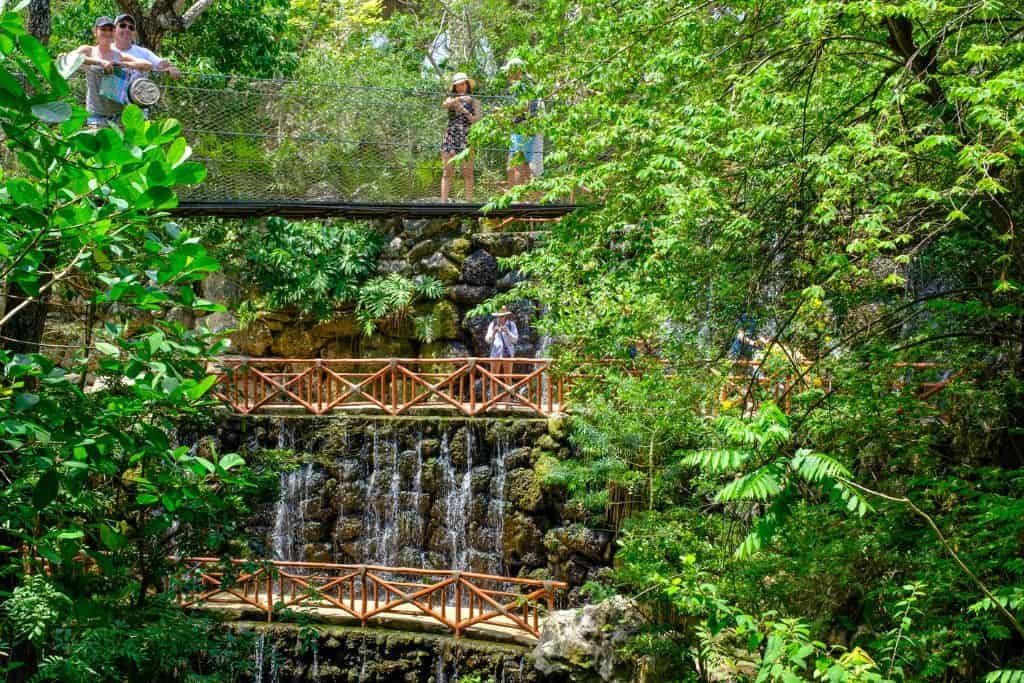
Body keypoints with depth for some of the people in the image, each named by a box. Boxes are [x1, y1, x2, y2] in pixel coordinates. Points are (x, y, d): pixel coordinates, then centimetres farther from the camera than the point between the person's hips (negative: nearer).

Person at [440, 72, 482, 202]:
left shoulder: (474, 101, 10)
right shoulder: (451, 98, 14)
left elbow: (477, 119, -3)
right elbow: (444, 104, -11)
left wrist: (465, 112, -20)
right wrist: (458, 99, -28)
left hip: (466, 138, -1)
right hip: (450, 137, 1)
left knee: (468, 172, -4)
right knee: (447, 171, -3)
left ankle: (469, 201, -5)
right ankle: (443, 201, -6)